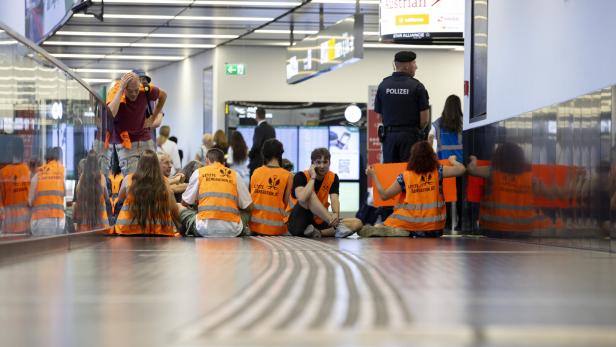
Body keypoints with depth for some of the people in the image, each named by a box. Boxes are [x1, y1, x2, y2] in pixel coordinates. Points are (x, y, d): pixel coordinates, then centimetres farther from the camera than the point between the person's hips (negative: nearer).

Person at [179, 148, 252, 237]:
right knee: (246, 213, 33)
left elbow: (185, 203, 18)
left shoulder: (199, 172, 10)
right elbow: (248, 206, 15)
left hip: (205, 230, -1)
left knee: (180, 208, 24)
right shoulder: (234, 175, 13)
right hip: (231, 231, 1)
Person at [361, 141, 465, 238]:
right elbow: (461, 169, -9)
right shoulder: (437, 172, -4)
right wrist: (453, 161, 14)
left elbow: (384, 195, 0)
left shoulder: (405, 177, -4)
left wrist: (373, 176, 13)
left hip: (410, 224, -1)